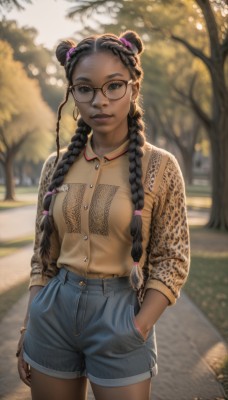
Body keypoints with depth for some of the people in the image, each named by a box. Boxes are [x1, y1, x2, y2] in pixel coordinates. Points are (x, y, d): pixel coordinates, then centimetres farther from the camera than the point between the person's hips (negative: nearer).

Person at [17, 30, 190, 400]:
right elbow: (43, 255, 8)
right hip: (52, 313, 4)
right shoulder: (57, 166, 3)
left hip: (120, 316, -3)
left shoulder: (159, 166, -7)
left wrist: (135, 333, -13)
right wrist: (28, 330, 6)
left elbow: (173, 261, -5)